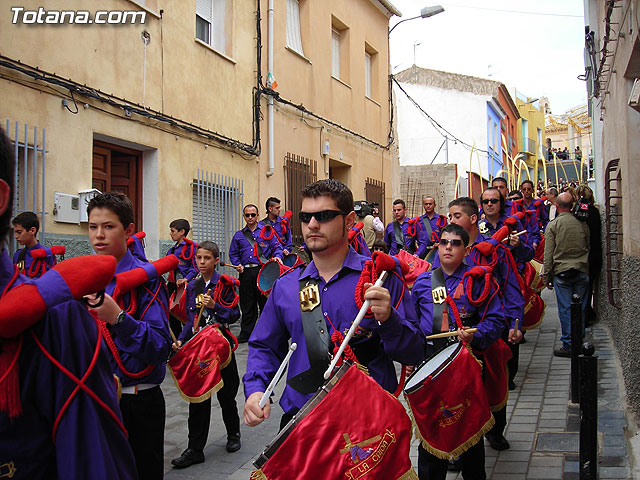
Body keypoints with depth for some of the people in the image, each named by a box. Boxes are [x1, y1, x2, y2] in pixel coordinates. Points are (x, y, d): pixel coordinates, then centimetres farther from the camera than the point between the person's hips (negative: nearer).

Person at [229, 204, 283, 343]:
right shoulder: (239, 235, 16)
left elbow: (277, 247, 6)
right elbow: (233, 253, 18)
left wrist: (277, 256, -14)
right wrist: (238, 265, 1)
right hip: (246, 273, 2)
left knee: (266, 302, 1)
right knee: (247, 305, 6)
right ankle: (246, 333, 14)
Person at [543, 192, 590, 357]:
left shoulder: (553, 225, -5)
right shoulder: (582, 224, 4)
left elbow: (548, 254, -5)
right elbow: (589, 249, 11)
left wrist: (547, 277, 2)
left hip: (562, 272, -3)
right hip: (582, 271, 3)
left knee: (565, 309, 1)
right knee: (580, 309, 8)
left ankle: (568, 346, 3)